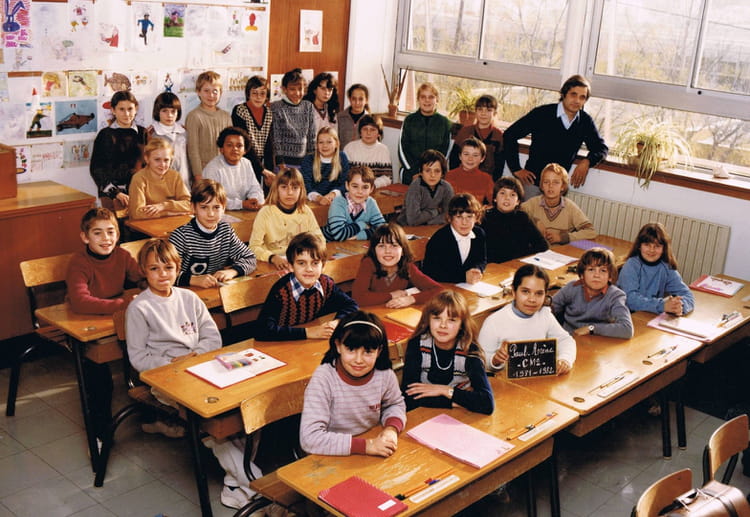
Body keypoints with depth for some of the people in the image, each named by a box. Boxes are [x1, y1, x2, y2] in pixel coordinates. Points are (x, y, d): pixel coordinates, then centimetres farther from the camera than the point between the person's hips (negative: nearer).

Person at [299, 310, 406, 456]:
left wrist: (391, 428, -6)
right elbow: (310, 438, -26)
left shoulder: (385, 375, -7)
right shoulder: (323, 378, -21)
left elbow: (395, 404, 16)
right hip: (332, 457, -4)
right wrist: (366, 445, -27)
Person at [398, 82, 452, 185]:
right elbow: (402, 150, 2)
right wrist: (414, 172, -8)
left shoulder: (444, 122, 5)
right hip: (410, 176, 1)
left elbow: (445, 151, 5)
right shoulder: (409, 120, 5)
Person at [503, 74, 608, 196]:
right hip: (533, 181, -3)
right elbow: (510, 135, -4)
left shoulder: (585, 121, 4)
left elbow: (601, 148, 15)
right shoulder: (542, 113, -7)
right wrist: (516, 169, -6)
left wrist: (587, 161, -8)